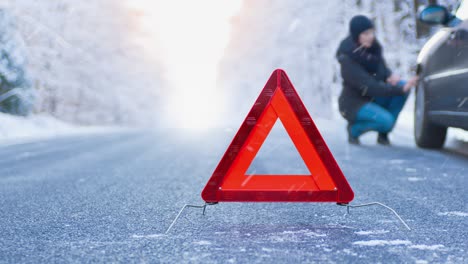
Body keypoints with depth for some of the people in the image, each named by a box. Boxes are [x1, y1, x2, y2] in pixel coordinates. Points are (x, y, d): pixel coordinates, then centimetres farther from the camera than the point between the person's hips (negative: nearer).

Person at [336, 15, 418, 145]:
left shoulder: (373, 46, -5)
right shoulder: (348, 59, -25)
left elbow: (382, 67, 13)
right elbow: (370, 88, -29)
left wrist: (389, 76, -12)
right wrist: (401, 89, -34)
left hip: (373, 99, 8)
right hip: (354, 103, -8)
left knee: (402, 85, -15)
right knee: (386, 121, -30)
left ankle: (383, 135, -4)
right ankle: (354, 129, 1)